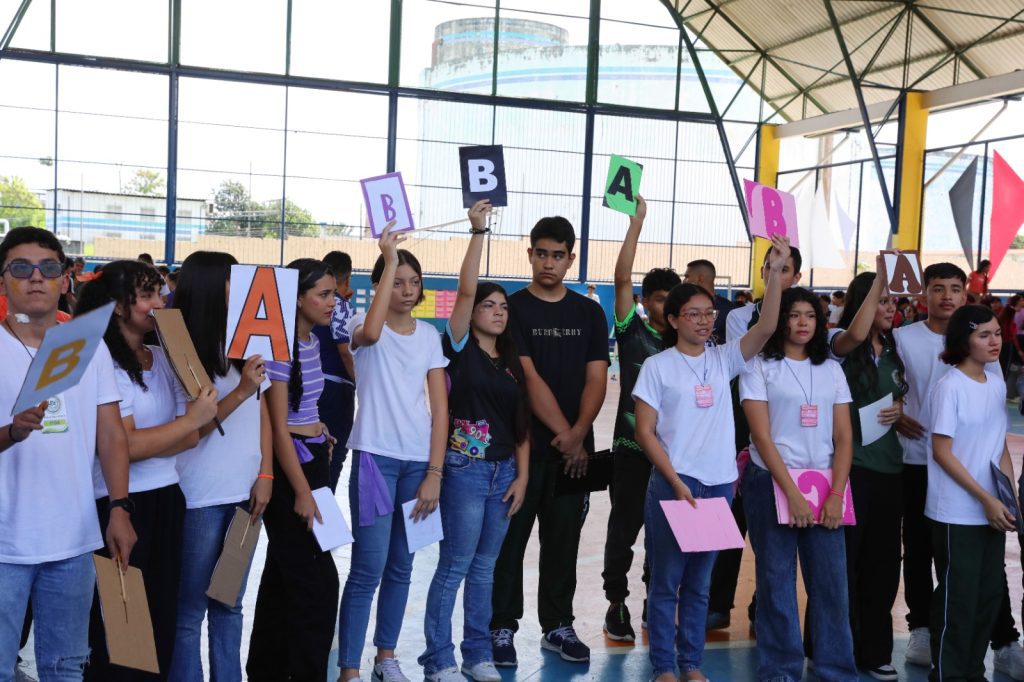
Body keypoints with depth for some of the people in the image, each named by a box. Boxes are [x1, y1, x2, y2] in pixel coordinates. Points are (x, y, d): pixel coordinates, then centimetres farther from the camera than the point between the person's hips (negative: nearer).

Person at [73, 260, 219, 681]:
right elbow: (123, 445, -17)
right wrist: (193, 418, -12)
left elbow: (192, 437, 3)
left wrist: (144, 445, -14)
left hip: (167, 497, 7)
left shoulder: (163, 358, 8)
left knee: (163, 618, 14)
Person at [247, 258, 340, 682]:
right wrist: (301, 491, -18)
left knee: (285, 574, 16)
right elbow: (278, 427, -18)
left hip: (314, 458, 9)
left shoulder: (313, 341, 8)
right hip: (289, 465, -9)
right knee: (318, 581, -3)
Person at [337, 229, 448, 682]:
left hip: (419, 461, 5)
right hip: (375, 458, -4)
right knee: (368, 569, -6)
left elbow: (440, 408, 5)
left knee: (401, 567, 13)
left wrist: (434, 473, -3)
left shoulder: (429, 335, 8)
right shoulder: (363, 325, -4)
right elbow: (370, 334, -32)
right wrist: (389, 261, -27)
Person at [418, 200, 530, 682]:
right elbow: (465, 289, -17)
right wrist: (478, 232, -19)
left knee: (484, 567, 13)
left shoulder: (511, 362, 11)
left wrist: (521, 475, 3)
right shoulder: (460, 348, -4)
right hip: (465, 466, -5)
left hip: (505, 469, 6)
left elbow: (521, 423, 11)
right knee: (455, 565, -2)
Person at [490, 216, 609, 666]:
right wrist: (562, 434, -14)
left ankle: (558, 625, 21)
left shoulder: (589, 313, 9)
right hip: (523, 443, -3)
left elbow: (596, 380, 3)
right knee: (511, 537, 3)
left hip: (575, 448, 3)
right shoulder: (513, 309, -2)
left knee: (563, 539, 10)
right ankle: (503, 627, 13)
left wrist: (578, 434, -11)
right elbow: (528, 379, -10)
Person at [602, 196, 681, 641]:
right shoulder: (633, 331, -1)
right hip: (633, 445, -4)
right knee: (624, 527, 2)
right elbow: (622, 278, -11)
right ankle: (617, 604, 13)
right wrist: (637, 221, -12)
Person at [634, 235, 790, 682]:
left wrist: (775, 273, -17)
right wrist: (676, 483, -12)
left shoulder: (723, 360, 7)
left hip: (719, 484, 4)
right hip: (672, 483, -4)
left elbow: (766, 329, -8)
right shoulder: (658, 366, -3)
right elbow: (645, 432, -6)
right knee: (666, 581, 4)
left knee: (699, 583, 13)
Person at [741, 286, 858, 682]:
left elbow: (844, 437, 6)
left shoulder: (831, 370, 10)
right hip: (771, 482, -3)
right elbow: (762, 436, -8)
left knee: (831, 579, 2)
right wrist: (792, 493, -14)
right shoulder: (761, 368, -1)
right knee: (776, 579, 2)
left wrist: (836, 494, -6)